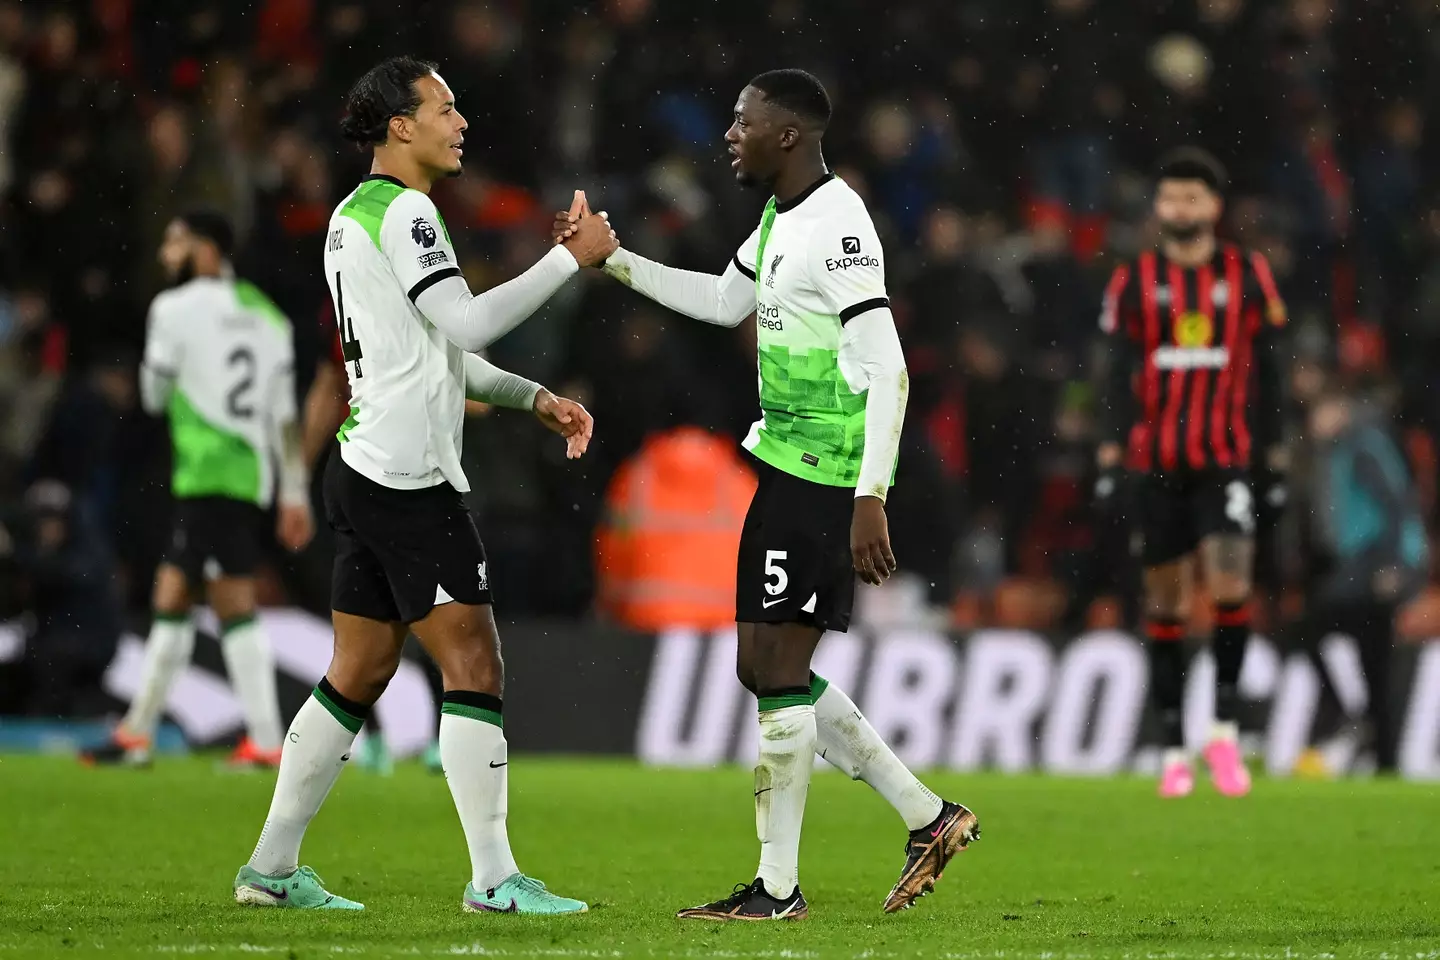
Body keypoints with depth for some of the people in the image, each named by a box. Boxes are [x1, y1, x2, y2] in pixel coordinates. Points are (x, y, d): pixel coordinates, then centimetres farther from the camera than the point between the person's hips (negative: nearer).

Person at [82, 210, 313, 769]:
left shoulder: (176, 308, -3)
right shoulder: (267, 315, 16)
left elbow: (153, 397, 5)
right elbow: (286, 413, 13)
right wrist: (295, 495, 13)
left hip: (206, 473, -8)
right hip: (252, 476, 8)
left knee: (233, 602, -9)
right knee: (171, 596, 12)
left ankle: (265, 741, -14)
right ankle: (137, 733, 16)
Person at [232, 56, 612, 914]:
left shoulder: (355, 215, 20)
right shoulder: (402, 212, -12)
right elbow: (467, 324, -20)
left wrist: (536, 399, 18)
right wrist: (571, 259, -16)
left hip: (369, 472, 10)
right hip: (409, 480, -10)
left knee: (358, 674, 13)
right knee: (474, 665, -9)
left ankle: (273, 868, 14)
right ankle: (494, 877, -11)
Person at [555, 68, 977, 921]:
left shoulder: (837, 226, -18)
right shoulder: (782, 219, 13)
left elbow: (888, 371, -22)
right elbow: (728, 301, 32)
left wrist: (870, 498, -26)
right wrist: (613, 260, 27)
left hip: (825, 480, -10)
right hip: (788, 462, 10)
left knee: (778, 666, -7)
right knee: (770, 668, 12)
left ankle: (779, 888, 0)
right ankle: (930, 818, 17)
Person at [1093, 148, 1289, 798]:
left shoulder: (1249, 277, 3)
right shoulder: (1134, 282, 3)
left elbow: (1267, 375, 7)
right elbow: (1119, 376, 2)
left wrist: (1274, 464, 5)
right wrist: (1110, 459, -8)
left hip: (1226, 461, -1)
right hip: (1156, 465, 1)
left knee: (1230, 585, -17)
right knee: (1165, 603, 3)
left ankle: (1226, 729, -4)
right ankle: (1173, 751, 10)